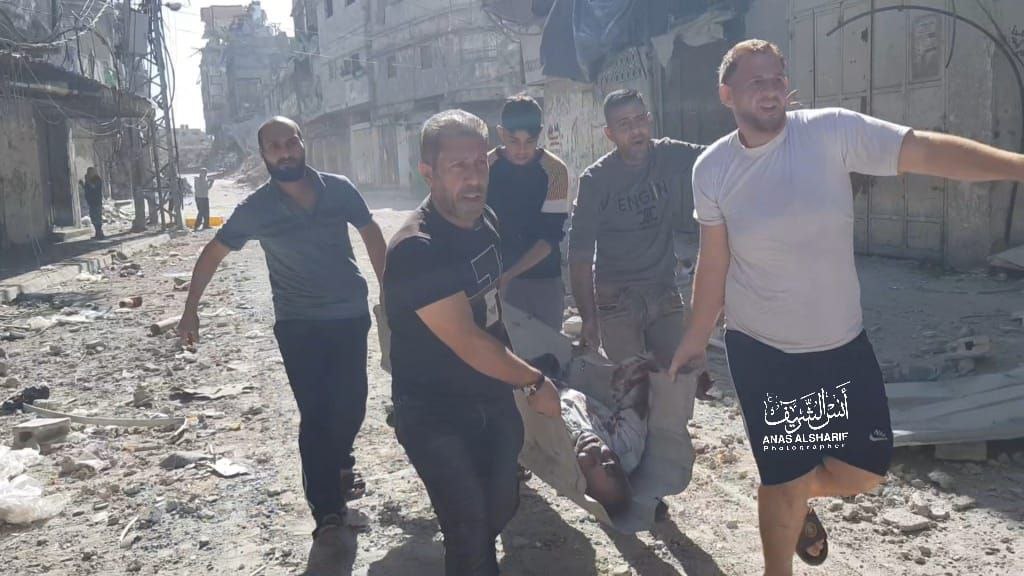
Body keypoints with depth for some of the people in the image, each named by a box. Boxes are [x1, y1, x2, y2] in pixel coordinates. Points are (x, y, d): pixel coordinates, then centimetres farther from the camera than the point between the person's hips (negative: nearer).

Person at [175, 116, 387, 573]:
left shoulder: (339, 189, -5)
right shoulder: (256, 208, -8)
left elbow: (371, 233, 8)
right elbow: (214, 253, 3)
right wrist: (190, 310, 3)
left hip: (351, 315, 2)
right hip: (298, 324, -2)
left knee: (351, 403, 9)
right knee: (315, 416, -6)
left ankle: (338, 464, 42)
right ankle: (328, 521, 0)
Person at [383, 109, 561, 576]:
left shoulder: (484, 220, -1)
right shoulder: (416, 250, -28)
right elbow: (467, 343, -27)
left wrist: (516, 380, 14)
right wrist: (534, 381, -15)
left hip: (493, 399, 7)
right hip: (436, 416, -7)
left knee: (502, 507, 18)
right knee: (470, 531, -3)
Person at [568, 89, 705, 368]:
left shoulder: (672, 156, -1)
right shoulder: (596, 180, -10)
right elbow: (580, 255, -10)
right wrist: (588, 318, -12)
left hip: (665, 292, 3)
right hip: (617, 300, -3)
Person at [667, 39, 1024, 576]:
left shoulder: (832, 132, -11)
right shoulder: (712, 169, -7)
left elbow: (927, 150, -18)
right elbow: (713, 262, 0)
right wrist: (695, 341, 4)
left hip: (842, 342, 2)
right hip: (761, 350, -1)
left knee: (865, 470, 12)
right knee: (785, 481, 6)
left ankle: (800, 496, 45)